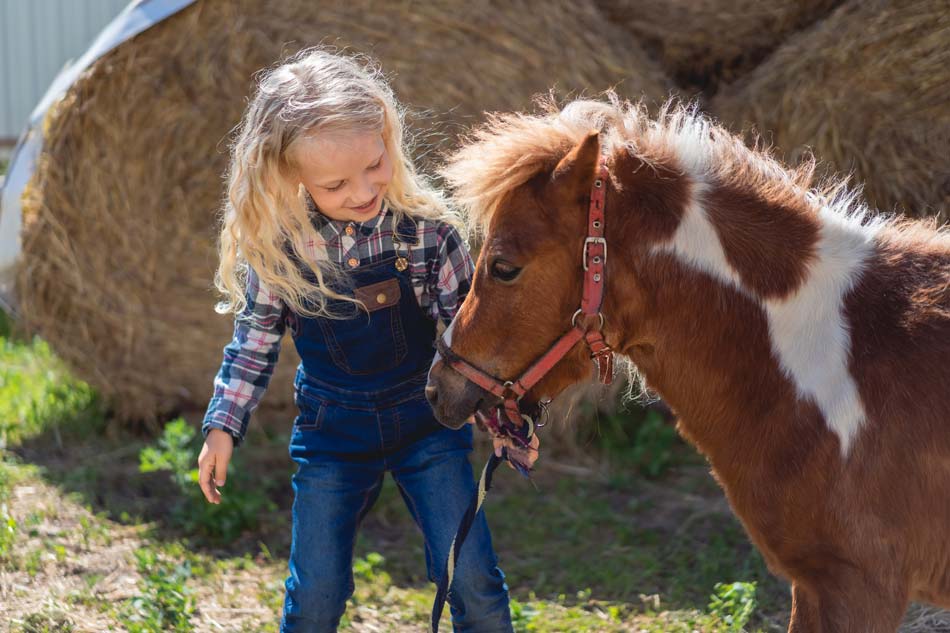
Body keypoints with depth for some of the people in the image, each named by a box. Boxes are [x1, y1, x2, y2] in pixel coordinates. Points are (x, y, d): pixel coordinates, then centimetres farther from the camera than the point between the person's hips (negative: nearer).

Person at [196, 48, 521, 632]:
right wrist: (223, 427, 0)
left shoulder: (426, 226, -15)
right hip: (331, 430, 1)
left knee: (474, 583, -3)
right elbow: (253, 341, 2)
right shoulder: (276, 244, -12)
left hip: (425, 422, -1)